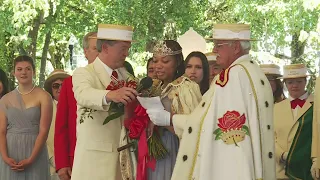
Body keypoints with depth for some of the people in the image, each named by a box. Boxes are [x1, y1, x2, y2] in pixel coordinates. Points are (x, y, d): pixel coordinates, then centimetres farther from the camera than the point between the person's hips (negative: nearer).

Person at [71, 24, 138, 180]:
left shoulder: (126, 75, 12)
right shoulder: (83, 73, -7)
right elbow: (84, 95, -29)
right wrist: (110, 95, -48)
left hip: (123, 153, 5)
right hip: (94, 155, -5)